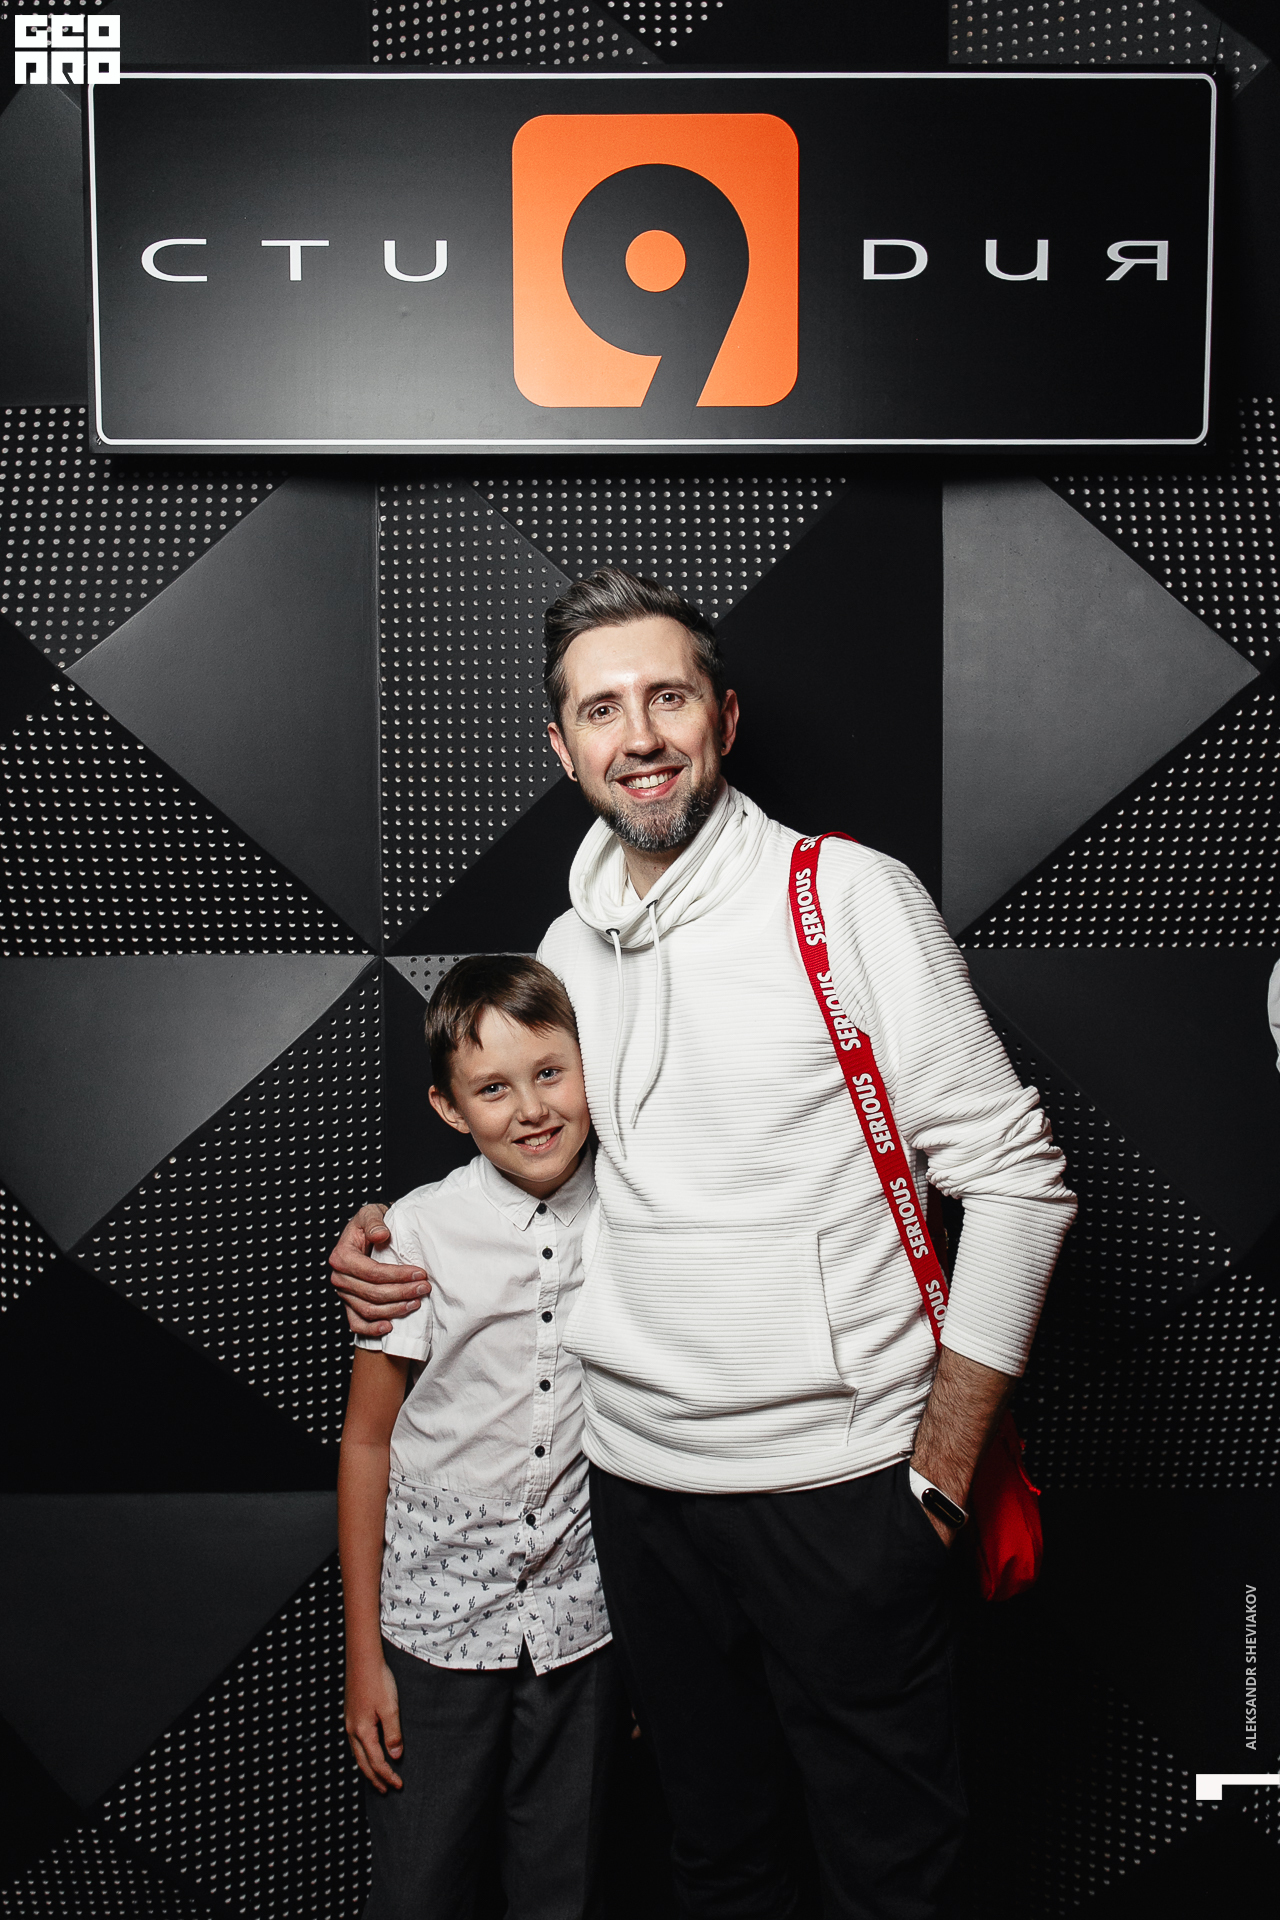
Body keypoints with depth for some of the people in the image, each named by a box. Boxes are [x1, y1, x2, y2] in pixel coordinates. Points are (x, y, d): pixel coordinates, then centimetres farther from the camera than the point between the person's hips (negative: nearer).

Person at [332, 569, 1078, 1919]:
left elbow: (1014, 1179, -11)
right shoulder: (569, 947, 6)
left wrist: (943, 1470, -12)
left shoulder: (850, 896, -11)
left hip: (834, 1482, -4)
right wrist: (395, 1250, 1)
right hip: (635, 1478, 5)